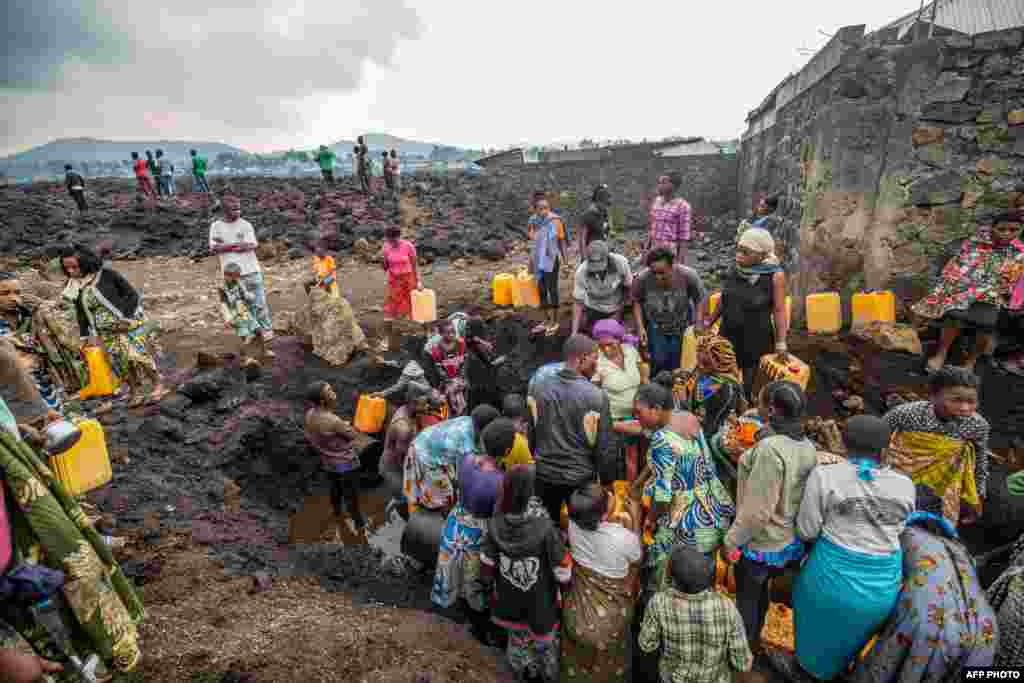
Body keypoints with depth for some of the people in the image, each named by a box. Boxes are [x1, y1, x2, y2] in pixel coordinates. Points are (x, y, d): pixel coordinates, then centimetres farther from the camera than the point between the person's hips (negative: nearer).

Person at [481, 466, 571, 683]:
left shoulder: (495, 525, -24)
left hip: (509, 602, 3)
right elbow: (563, 575, -24)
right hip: (541, 603, -3)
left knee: (517, 639, 32)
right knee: (545, 644, 28)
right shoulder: (545, 529, -36)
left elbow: (486, 570, -9)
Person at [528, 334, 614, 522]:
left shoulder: (537, 386, -7)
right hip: (580, 477, -3)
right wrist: (607, 481, 3)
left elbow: (531, 431, 4)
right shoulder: (596, 396, -21)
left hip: (544, 474, 4)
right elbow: (604, 448, -13)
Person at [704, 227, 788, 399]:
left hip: (757, 340, -4)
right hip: (728, 336, 4)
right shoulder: (736, 269, -1)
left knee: (751, 387, 5)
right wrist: (710, 322, 18)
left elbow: (779, 310, -10)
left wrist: (781, 344, -12)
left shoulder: (775, 275, -13)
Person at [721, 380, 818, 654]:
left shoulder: (770, 447, -30)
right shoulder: (808, 446, -5)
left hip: (760, 542, -7)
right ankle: (754, 639, 49)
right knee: (760, 591, 28)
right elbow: (803, 496, 5)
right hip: (791, 540, 7)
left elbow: (757, 510, -27)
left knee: (746, 597, 17)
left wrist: (730, 541, -15)